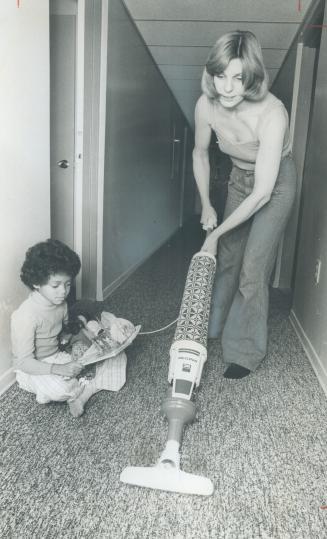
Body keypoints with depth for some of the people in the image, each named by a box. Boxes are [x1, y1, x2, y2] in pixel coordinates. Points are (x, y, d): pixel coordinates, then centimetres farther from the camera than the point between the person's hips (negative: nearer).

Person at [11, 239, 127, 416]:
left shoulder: (61, 302, -3)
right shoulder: (25, 316, -26)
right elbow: (24, 362, -25)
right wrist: (59, 370, -37)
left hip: (59, 357, 7)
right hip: (33, 370, -7)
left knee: (117, 356, -3)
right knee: (58, 388, -42)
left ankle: (81, 395, -15)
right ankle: (95, 385, -8)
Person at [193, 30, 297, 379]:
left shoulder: (271, 114, -36)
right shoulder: (206, 105, -20)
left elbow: (262, 193, -35)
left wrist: (216, 233, -30)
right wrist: (206, 206, 0)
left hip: (275, 183, -5)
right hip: (240, 178, 5)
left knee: (253, 268, -8)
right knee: (227, 257, 12)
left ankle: (246, 352, 7)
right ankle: (213, 326, 33)